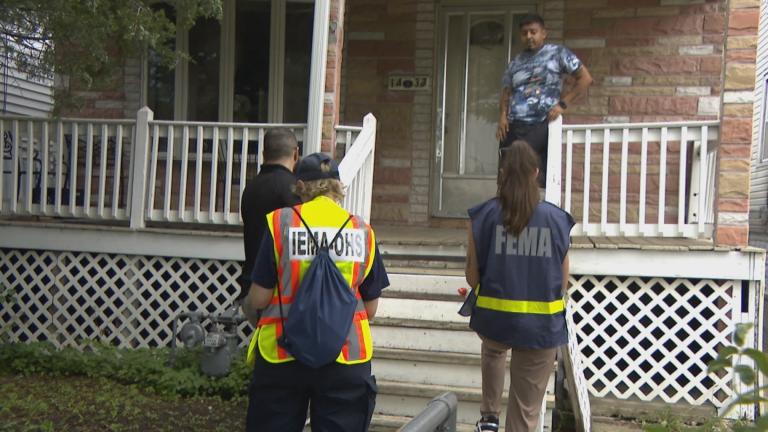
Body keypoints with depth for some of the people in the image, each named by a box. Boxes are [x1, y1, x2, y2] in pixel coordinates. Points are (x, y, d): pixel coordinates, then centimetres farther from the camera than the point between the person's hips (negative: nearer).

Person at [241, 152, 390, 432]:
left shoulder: (280, 222, -5)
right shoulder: (361, 230, 1)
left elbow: (259, 297, -5)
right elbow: (370, 308, 4)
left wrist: (249, 310, 17)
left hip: (282, 354, -1)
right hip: (346, 357, 1)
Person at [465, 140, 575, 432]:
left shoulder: (483, 215, -8)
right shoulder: (557, 219, -5)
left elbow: (472, 277, -2)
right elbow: (563, 283, 3)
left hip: (493, 319, 1)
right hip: (541, 325, -1)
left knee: (493, 351, 38)